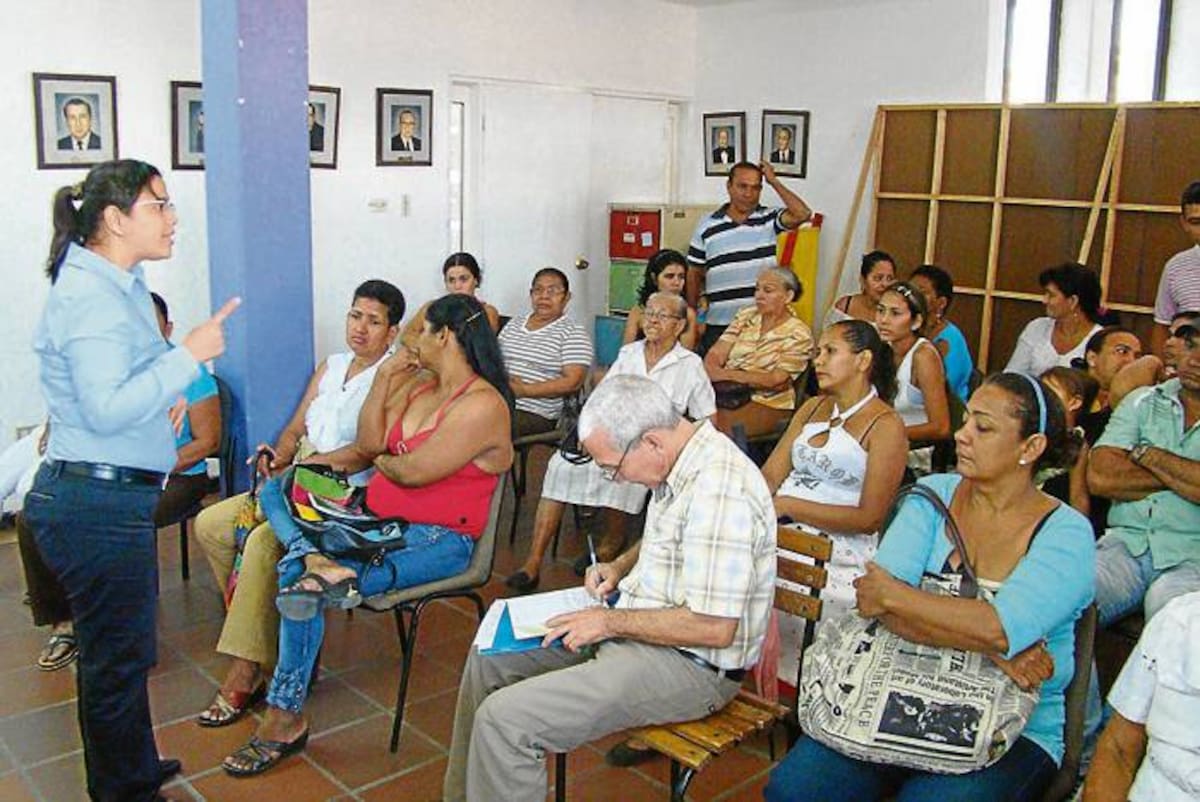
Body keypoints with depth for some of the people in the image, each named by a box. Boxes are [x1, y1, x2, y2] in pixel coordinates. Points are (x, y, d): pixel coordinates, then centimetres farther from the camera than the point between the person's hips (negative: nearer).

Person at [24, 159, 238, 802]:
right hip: (99, 506, -11)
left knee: (111, 652, 23)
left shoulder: (115, 285, 14)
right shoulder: (91, 298, -19)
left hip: (106, 499, 11)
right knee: (118, 658, 4)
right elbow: (106, 411, -27)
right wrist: (188, 357, -24)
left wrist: (165, 392, 12)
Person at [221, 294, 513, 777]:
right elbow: (369, 443, 6)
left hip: (437, 539, -9)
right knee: (277, 490, 2)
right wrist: (383, 380, 3)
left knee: (296, 577, -20)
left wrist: (381, 462, 0)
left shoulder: (482, 405, -17)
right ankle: (316, 561, -28)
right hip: (379, 519, 9)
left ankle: (286, 719, -7)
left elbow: (413, 472, -21)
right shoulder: (418, 385, 11)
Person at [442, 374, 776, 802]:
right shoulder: (681, 464, 3)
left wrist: (611, 622, -19)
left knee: (504, 719, -22)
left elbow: (714, 627, -28)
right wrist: (620, 566, 6)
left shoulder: (718, 489, -28)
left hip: (689, 665, -10)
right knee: (489, 655, 16)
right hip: (635, 627, 10)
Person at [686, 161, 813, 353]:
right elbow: (694, 273, 10)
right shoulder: (707, 226, 5)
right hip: (718, 324, 1)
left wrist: (773, 181, -7)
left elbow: (803, 213, -15)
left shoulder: (770, 220, 4)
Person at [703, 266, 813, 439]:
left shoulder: (797, 333, -3)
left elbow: (777, 381, -14)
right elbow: (716, 354, 3)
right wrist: (713, 371, -20)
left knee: (715, 424, -31)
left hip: (768, 404, -4)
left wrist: (727, 374, -18)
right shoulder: (746, 316, 12)